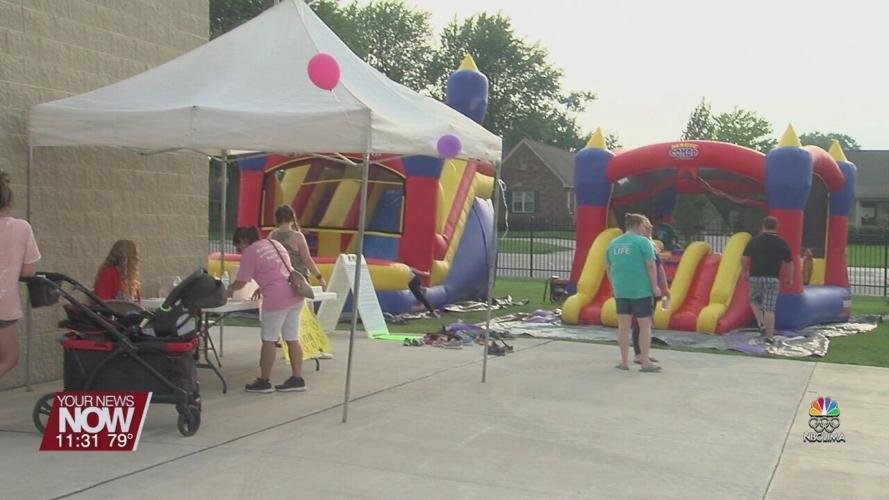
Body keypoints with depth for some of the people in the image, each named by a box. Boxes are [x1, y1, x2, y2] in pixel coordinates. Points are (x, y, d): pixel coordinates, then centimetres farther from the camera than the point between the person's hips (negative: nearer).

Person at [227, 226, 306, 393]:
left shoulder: (250, 252, -3)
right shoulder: (274, 243, 20)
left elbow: (241, 282, -3)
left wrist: (229, 290, 16)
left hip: (277, 298, -8)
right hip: (294, 294, 8)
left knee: (268, 339, 3)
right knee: (292, 339, 10)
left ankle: (264, 381, 10)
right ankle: (297, 379, 12)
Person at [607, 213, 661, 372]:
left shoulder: (614, 243, 10)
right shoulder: (643, 241, -8)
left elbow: (608, 267, 18)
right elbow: (651, 265, -14)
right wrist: (655, 286, -8)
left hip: (620, 291, 5)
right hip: (641, 290, -5)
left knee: (623, 326, 9)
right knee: (645, 325, 3)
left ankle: (624, 362, 14)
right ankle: (645, 362, 5)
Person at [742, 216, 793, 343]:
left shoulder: (754, 240, 3)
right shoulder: (782, 243, 2)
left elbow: (745, 258, 2)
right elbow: (789, 262, 6)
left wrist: (744, 272, 16)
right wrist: (790, 278, 18)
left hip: (756, 277, 1)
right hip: (773, 279, -1)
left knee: (754, 300, 25)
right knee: (769, 308, 1)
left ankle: (761, 323, 6)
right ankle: (769, 336, 1)